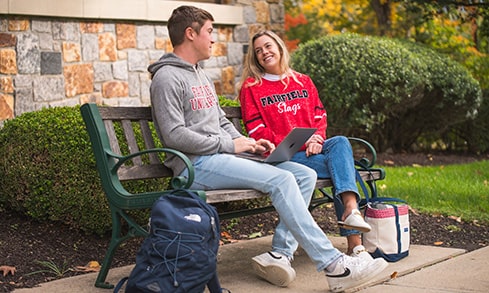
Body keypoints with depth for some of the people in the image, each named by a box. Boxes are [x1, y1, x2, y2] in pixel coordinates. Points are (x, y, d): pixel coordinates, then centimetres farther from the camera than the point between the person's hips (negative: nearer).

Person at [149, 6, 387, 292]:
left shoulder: (202, 76, 24)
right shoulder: (167, 78, -6)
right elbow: (175, 135, -16)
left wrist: (249, 144, 7)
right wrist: (230, 144, -13)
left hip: (221, 155, 9)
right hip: (196, 165, -9)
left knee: (305, 174, -6)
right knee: (281, 180, -26)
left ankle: (281, 252, -15)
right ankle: (333, 264, -24)